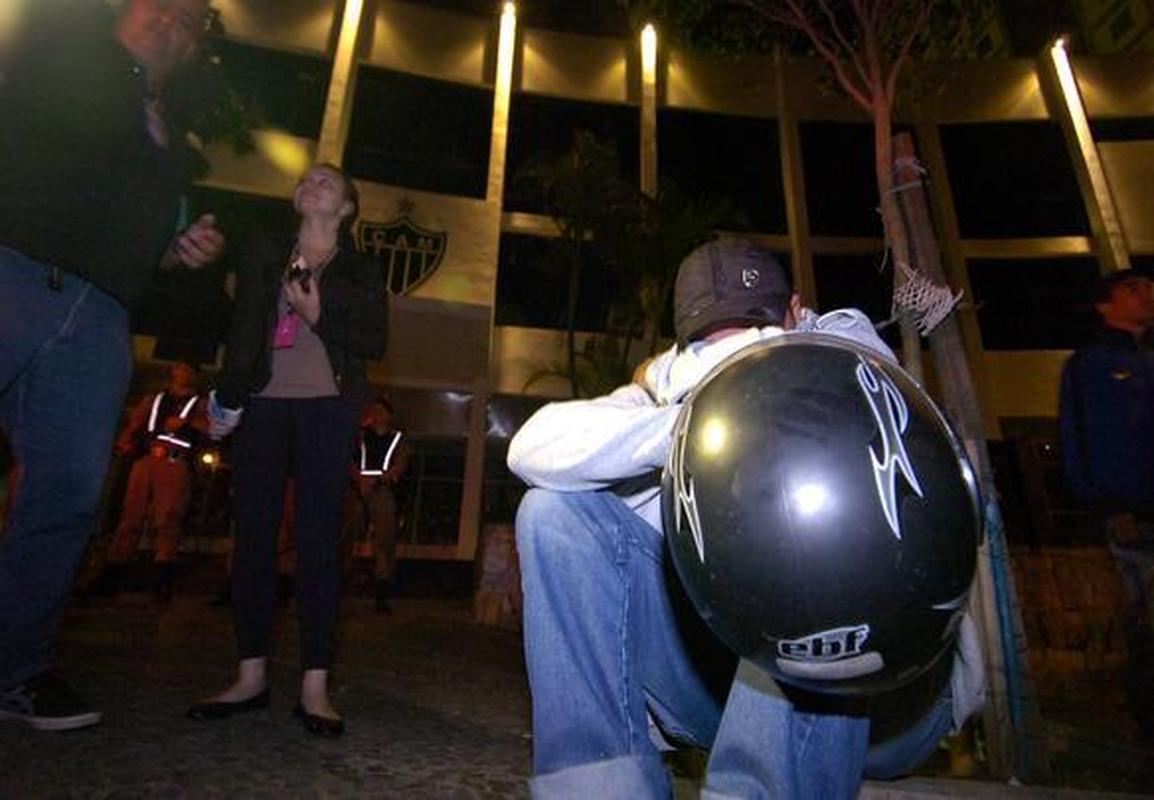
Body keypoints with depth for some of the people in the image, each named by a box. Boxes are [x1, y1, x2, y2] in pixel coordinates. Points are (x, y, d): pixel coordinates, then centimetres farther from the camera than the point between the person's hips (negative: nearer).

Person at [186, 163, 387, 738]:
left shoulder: (360, 271, 12)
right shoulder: (264, 255, 18)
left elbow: (374, 343, 3)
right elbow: (241, 330, 14)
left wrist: (320, 316, -11)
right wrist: (226, 399, 6)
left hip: (327, 408, -3)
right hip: (264, 404, 3)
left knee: (318, 540, -7)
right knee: (253, 533, -1)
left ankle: (315, 686, -3)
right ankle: (251, 676, 10)